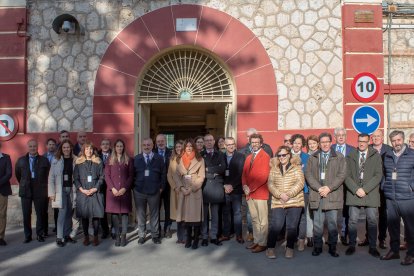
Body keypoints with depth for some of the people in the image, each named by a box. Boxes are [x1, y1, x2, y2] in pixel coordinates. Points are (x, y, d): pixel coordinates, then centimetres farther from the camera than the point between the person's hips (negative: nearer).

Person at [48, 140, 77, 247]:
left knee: (69, 213, 7)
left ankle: (67, 235, 18)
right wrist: (51, 193, -5)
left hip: (71, 189, 2)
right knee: (62, 212, -6)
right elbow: (51, 177, 0)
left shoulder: (75, 160, 2)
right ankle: (59, 237, -1)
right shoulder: (56, 160, 1)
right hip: (60, 189, -2)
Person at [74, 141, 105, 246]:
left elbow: (101, 177, 4)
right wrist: (82, 189, -8)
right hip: (82, 192, 1)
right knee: (84, 215, 3)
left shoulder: (98, 162, 7)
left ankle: (95, 236, 9)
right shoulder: (78, 163, 8)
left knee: (96, 215, -1)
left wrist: (95, 188, -8)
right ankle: (86, 236, 13)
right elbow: (75, 178, 5)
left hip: (95, 192, 0)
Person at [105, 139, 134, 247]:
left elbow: (131, 176, 3)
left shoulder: (129, 160, 7)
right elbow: (107, 175, 4)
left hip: (124, 191, -1)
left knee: (124, 213, -2)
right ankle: (117, 236, 6)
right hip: (112, 191, 1)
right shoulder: (110, 160, 10)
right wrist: (113, 188, -7)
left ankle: (123, 236, 3)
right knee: (114, 213, 0)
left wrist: (124, 188, -8)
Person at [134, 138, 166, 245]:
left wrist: (161, 187, -2)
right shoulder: (136, 159, 4)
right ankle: (141, 235, 20)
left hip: (154, 191, 0)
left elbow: (163, 174, 3)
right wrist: (134, 186, -1)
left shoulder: (159, 158, 2)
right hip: (139, 191, 0)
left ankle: (155, 235, 21)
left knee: (155, 214, 9)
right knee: (140, 214, 8)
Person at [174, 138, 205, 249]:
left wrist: (191, 188, -12)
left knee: (196, 215, -2)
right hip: (183, 191, 3)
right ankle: (188, 238, 14)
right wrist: (181, 188, -7)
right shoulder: (180, 160, 10)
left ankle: (196, 239, 6)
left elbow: (201, 177, -4)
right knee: (186, 214, 4)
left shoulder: (200, 160, 1)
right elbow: (176, 176, 7)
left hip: (195, 191, -3)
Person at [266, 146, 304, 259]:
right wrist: (280, 194, -14)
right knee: (275, 226, -7)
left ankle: (289, 248, 16)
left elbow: (300, 183, -6)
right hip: (278, 202, 1)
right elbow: (270, 184, 2)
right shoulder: (274, 169, 10)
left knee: (292, 227, 1)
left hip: (294, 202, -1)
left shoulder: (296, 167, 3)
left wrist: (289, 194, -15)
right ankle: (270, 248, 6)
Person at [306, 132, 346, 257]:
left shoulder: (339, 157, 6)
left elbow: (341, 175, -2)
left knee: (332, 223, 3)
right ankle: (317, 247, 14)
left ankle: (332, 247, 15)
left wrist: (329, 188, -11)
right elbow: (308, 174, 4)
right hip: (317, 195, 1)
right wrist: (319, 188, -9)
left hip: (333, 195, -1)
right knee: (317, 223, 3)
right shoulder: (312, 158, 12)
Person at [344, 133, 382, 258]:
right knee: (352, 220, 2)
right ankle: (352, 245, 14)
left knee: (372, 221, 3)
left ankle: (373, 247, 14)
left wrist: (365, 189, -12)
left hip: (370, 194, -1)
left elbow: (378, 175, -4)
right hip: (354, 193, 1)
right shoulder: (350, 157, 9)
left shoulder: (376, 156, 5)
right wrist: (356, 190, -11)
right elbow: (347, 176, 3)